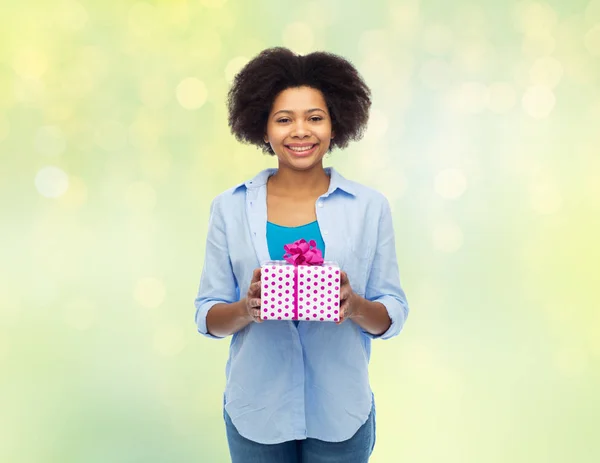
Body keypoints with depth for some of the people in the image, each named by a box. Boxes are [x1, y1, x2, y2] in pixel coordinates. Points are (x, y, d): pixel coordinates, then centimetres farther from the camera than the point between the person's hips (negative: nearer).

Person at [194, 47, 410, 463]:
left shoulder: (370, 206, -2)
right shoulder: (230, 208, -1)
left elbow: (394, 316, 0)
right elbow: (207, 316, 1)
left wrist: (356, 306, -19)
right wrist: (246, 308, -19)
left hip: (340, 412, 0)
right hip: (257, 411, 1)